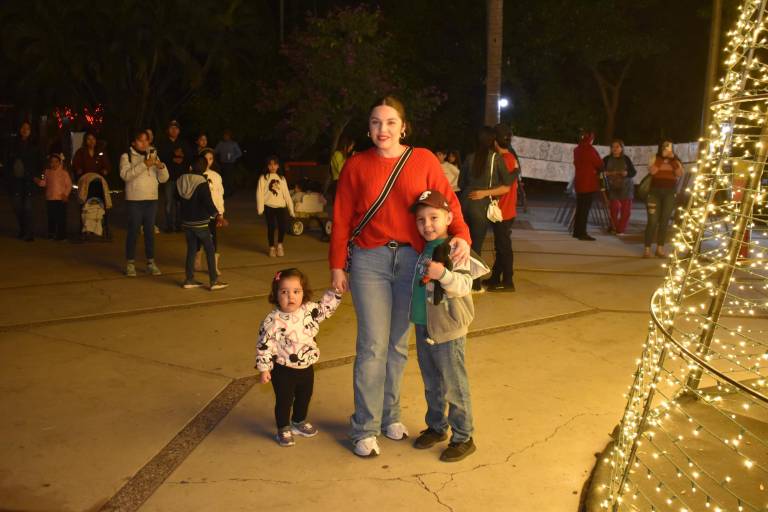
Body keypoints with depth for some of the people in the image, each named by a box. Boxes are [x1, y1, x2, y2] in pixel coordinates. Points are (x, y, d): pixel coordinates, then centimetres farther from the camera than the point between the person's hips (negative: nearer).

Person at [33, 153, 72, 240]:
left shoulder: (64, 172, 1)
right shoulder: (47, 172, 9)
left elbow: (69, 185, 1)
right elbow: (44, 183, 13)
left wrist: (65, 194, -10)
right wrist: (38, 181, -7)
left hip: (61, 198, -3)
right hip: (50, 198, 3)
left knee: (61, 217, -3)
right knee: (51, 218, 7)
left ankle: (62, 235, 3)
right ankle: (51, 234, 17)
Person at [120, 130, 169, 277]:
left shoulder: (153, 156, 11)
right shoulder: (126, 157, -1)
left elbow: (163, 178, 5)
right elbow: (125, 175, -19)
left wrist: (161, 166, -15)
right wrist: (144, 165, -27)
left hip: (152, 199, 4)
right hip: (134, 200, -4)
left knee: (150, 231, 8)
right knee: (133, 231, 0)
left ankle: (151, 263, 15)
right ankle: (130, 263, 9)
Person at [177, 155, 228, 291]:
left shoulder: (181, 180, 2)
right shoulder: (202, 183, -17)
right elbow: (208, 202, -20)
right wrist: (217, 215, -9)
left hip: (186, 222, 6)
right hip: (200, 223, -6)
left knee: (191, 249, 14)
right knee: (210, 250, 3)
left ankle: (189, 280, 15)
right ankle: (213, 281, 2)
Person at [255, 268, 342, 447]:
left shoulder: (310, 310, -8)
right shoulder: (273, 320, -22)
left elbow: (327, 306, 6)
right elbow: (264, 345, -16)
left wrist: (336, 290, -8)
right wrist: (264, 368, -13)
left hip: (306, 368, 5)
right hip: (284, 371, -5)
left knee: (304, 398, 24)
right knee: (284, 401, 10)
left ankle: (299, 422, 48)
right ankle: (283, 429, 32)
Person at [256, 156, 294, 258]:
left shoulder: (282, 178, 16)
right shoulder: (263, 178, 5)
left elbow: (286, 194, 15)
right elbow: (260, 193, -1)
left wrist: (291, 209, 12)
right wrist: (260, 208, -9)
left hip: (281, 206, 2)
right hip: (269, 207, -2)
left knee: (283, 226, -14)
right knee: (271, 227, -4)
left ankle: (280, 245, 11)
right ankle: (272, 247, 17)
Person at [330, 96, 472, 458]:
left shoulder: (423, 160, 3)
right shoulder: (356, 165, 2)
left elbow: (447, 201, -1)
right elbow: (341, 219, 3)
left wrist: (461, 235, -19)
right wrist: (337, 266, -1)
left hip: (412, 259, 2)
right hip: (369, 260, -1)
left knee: (398, 345, 12)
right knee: (373, 346, -3)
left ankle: (389, 415, 29)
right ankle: (365, 429, 10)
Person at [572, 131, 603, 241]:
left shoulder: (577, 149, 10)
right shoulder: (590, 149, -13)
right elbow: (599, 164, -10)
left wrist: (592, 170, 6)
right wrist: (598, 171, 12)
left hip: (579, 182, 8)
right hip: (589, 183, -8)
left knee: (579, 207, 14)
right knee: (585, 208, -5)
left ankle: (577, 231, 19)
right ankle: (582, 233, -5)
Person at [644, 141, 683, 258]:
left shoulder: (676, 160, 9)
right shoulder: (655, 158, 4)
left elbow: (680, 174, -7)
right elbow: (651, 171, -14)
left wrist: (672, 159, -11)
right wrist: (662, 158, -14)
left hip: (670, 193, 2)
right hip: (655, 192, -2)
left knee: (664, 221, 4)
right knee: (652, 221, -8)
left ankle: (660, 248, 11)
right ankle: (647, 248, -5)